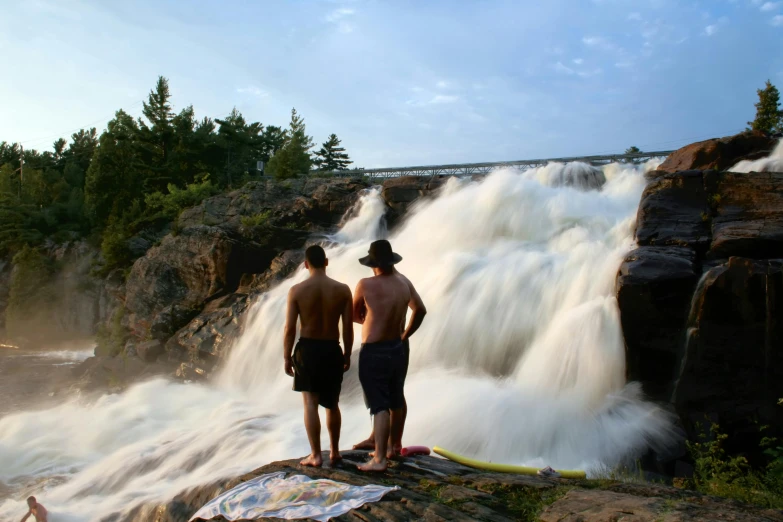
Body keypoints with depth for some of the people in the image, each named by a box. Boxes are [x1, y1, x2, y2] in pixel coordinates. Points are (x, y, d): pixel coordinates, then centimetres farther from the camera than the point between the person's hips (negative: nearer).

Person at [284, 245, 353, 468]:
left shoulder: (297, 290, -7)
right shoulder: (342, 290, -4)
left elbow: (290, 328, -7)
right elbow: (348, 327, -2)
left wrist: (287, 357, 3)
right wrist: (347, 354, 10)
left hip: (307, 349, -2)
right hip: (332, 350, 2)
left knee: (310, 403, 5)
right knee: (332, 404, 16)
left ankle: (316, 455, 6)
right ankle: (335, 451, 26)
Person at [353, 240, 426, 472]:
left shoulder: (366, 285, -16)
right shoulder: (404, 282, 0)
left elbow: (354, 315, -2)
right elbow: (420, 310, 12)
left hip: (374, 352, -6)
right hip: (398, 348, 7)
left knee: (379, 406, -5)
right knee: (396, 400, 20)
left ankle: (379, 459, -5)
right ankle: (393, 445, 37)